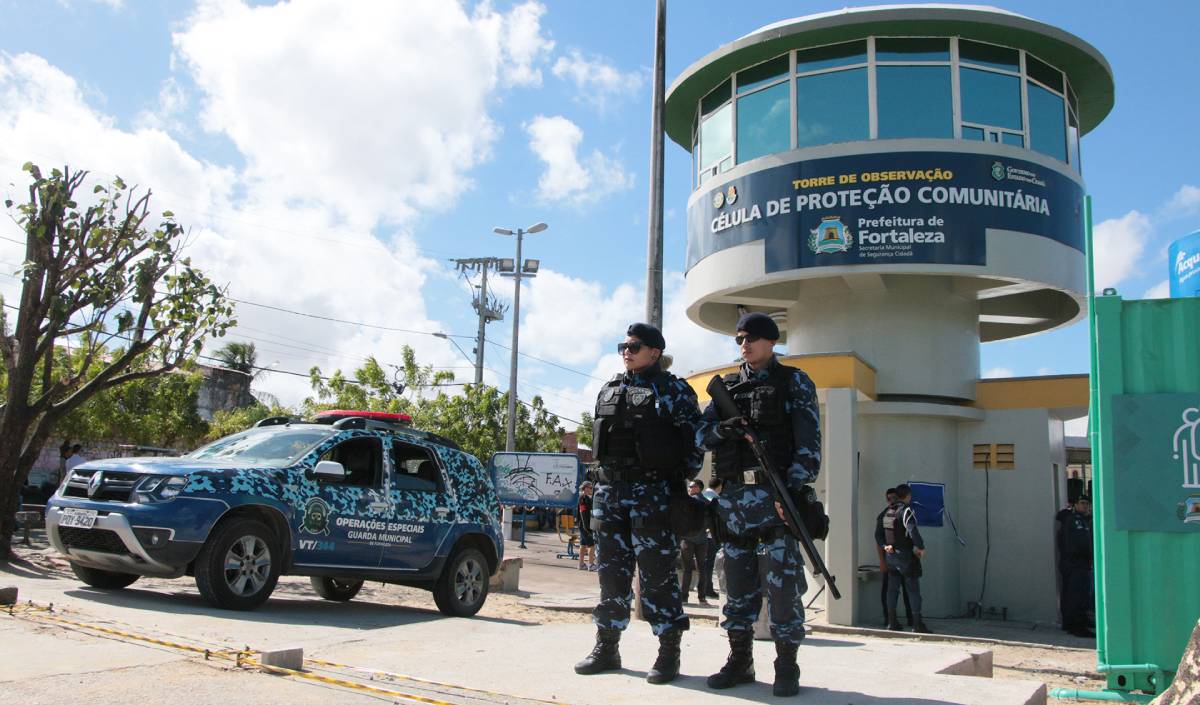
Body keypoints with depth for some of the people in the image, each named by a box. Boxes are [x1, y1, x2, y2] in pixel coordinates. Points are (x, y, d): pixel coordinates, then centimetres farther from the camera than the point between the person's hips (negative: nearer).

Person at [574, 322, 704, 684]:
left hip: (653, 491, -6)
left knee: (657, 571, -4)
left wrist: (683, 479, -8)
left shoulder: (674, 390, 1)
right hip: (610, 488, 6)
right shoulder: (609, 390, 17)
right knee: (612, 570, 9)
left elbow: (695, 439, -2)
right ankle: (606, 647, 18)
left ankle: (669, 652, 4)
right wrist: (599, 486, 16)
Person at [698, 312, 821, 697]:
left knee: (783, 581, -5)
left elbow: (808, 441, -4)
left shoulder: (795, 382, 5)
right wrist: (722, 429, -12)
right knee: (737, 580, 8)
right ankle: (740, 660, 17)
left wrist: (794, 487, -16)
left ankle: (787, 666, 5)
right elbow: (701, 431, 11)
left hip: (776, 493, -4)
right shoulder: (727, 386, 17)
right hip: (733, 495, 4)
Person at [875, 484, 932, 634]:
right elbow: (912, 530, -24)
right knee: (913, 589, -1)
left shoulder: (886, 511, 11)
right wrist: (921, 547, -13)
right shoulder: (906, 510, -13)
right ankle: (917, 624, -2)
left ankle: (892, 622, 14)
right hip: (905, 554, -7)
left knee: (892, 589, 11)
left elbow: (878, 533, 12)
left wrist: (884, 546, 3)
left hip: (891, 554, 7)